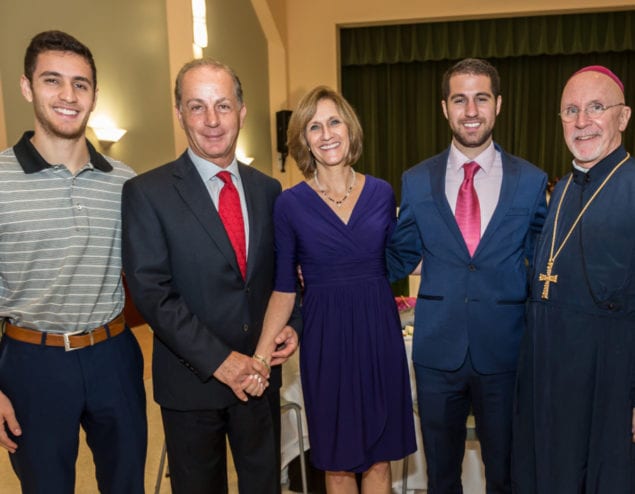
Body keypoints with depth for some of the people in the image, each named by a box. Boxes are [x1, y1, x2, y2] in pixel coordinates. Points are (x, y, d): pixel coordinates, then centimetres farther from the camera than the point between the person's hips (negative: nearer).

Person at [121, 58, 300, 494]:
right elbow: (152, 292, -16)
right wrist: (219, 360, -19)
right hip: (192, 379, -3)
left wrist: (292, 323, -4)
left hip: (259, 372, 4)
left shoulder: (268, 189, 3)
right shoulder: (147, 193, -10)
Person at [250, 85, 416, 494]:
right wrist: (264, 348, -11)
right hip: (325, 337, -2)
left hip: (379, 330, 2)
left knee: (380, 456, 14)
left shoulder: (382, 193, 1)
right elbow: (284, 287, -3)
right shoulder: (290, 203, -5)